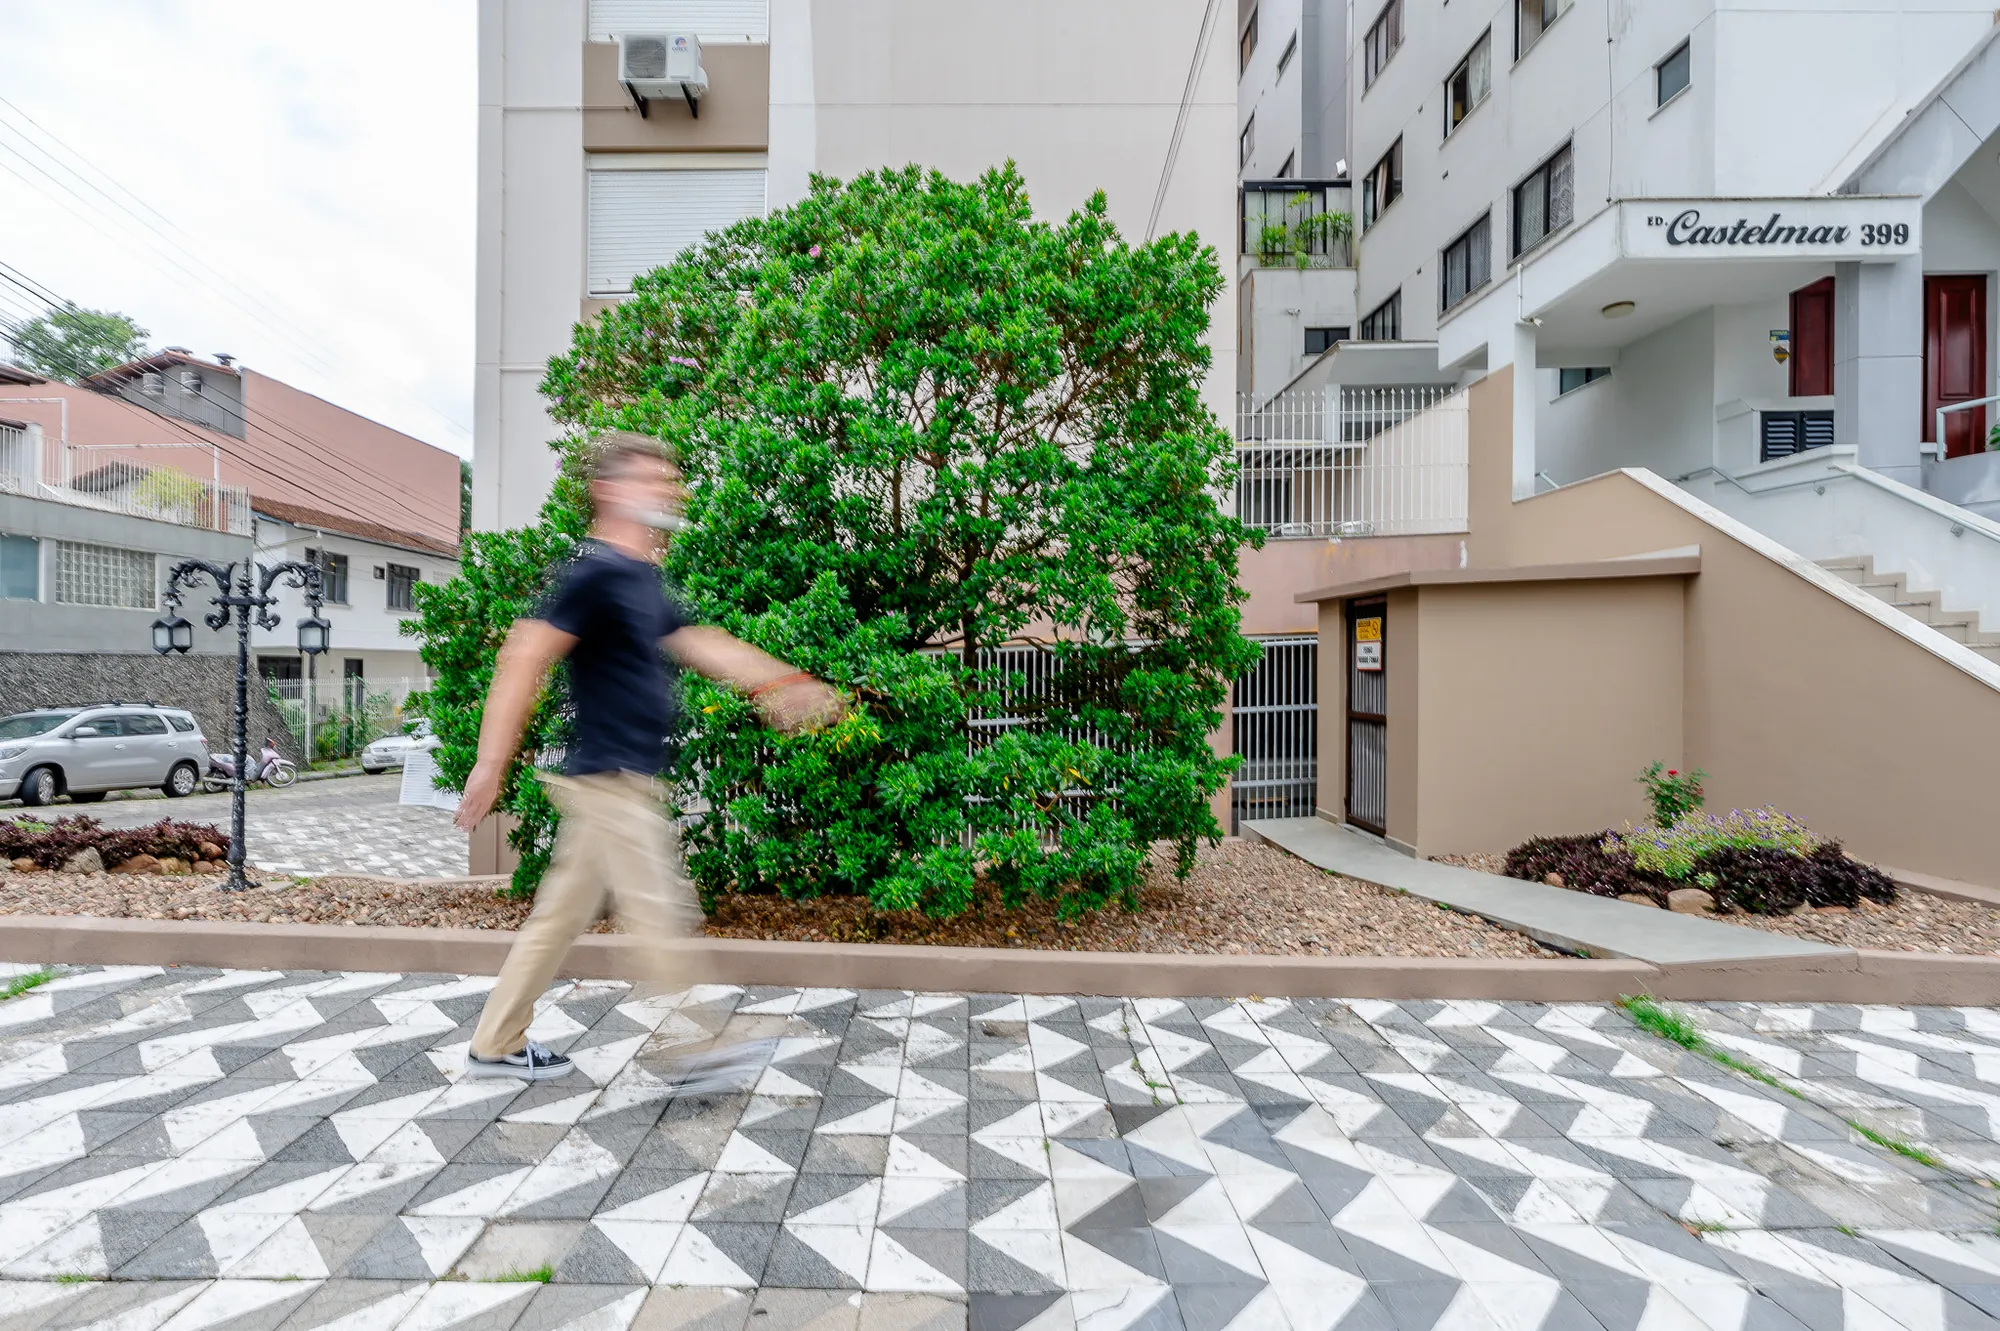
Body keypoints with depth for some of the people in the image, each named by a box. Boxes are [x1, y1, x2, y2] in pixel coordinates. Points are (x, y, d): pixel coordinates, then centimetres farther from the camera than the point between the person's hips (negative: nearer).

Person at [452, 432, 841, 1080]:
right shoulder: (598, 571, -14)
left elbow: (703, 644, 17)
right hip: (612, 779, -10)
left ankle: (496, 1045, 30)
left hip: (616, 781, 10)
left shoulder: (643, 580, 16)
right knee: (662, 916, -2)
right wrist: (491, 764, -22)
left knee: (561, 914, 17)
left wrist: (784, 682, 11)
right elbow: (525, 657, -19)